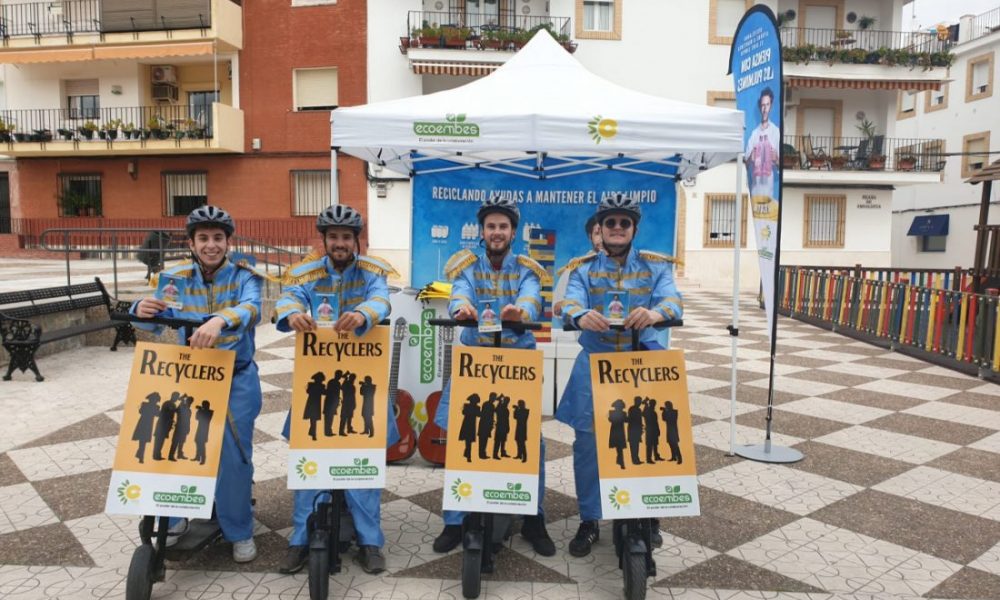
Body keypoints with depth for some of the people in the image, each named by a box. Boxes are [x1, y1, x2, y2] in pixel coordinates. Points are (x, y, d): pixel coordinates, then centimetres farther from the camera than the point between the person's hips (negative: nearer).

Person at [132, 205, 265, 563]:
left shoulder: (244, 277, -7)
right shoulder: (176, 278, 1)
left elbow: (251, 310, -29)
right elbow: (155, 324, -8)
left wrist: (220, 319, -50)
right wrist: (142, 311, -32)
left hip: (236, 380, -2)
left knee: (233, 454, -2)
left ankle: (240, 532, 17)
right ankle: (173, 519, 27)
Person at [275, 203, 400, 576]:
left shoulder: (373, 272, -2)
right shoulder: (305, 272, 2)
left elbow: (380, 301, -23)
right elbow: (288, 298, -18)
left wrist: (361, 315, -47)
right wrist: (293, 314, -44)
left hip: (362, 377, -1)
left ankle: (369, 540, 14)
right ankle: (302, 538, 16)